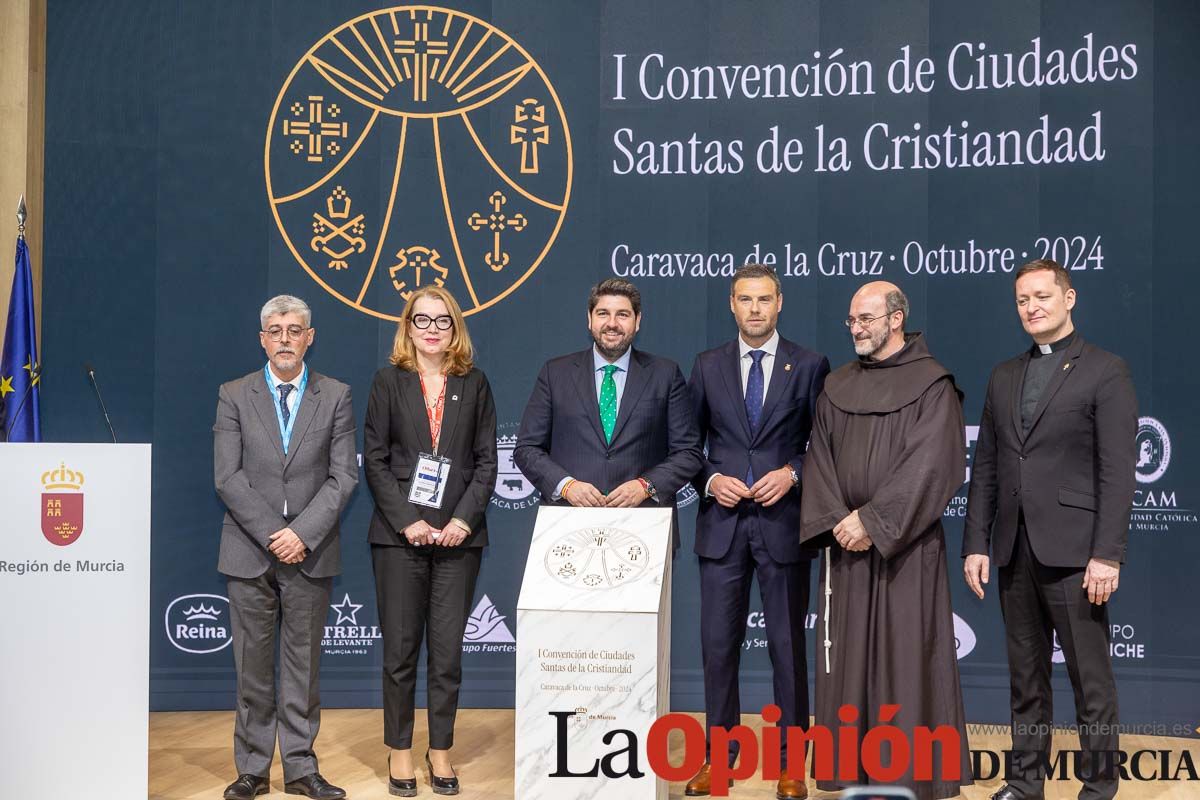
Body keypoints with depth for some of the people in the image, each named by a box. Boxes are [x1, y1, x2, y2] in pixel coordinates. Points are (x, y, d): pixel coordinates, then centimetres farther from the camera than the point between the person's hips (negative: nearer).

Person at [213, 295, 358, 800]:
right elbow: (227, 477, -3)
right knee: (253, 665, 5)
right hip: (249, 551, 0)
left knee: (304, 664, 6)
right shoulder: (234, 396, 4)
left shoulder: (335, 397, 5)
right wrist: (272, 534, -12)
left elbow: (343, 476, -1)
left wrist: (303, 533, -12)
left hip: (311, 552, 0)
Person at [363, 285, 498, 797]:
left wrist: (464, 519, -8)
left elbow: (486, 460, 5)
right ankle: (399, 750, 15)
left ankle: (441, 751, 15)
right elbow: (375, 459, 0)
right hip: (400, 535, -1)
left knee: (448, 652, 4)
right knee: (400, 650, 4)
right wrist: (406, 521, -10)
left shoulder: (474, 384, 8)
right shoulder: (389, 381, 4)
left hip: (458, 535, 1)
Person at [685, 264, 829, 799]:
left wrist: (792, 474, -12)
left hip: (783, 524, -2)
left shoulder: (809, 366, 2)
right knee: (718, 645, 6)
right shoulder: (708, 366, 7)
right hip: (722, 524, 2)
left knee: (787, 646, 6)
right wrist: (711, 481, -7)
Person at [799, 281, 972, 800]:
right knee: (849, 654, 7)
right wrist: (838, 520, -8)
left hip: (906, 544, -5)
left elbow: (928, 465, -13)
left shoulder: (932, 385, -4)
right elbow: (820, 459, 7)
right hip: (846, 542, 5)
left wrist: (872, 520, -16)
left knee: (906, 654, -1)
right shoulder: (838, 387, 12)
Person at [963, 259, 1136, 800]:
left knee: (1091, 679, 2)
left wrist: (1107, 555, -15)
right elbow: (985, 468, 13)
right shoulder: (1003, 376, 14)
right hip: (1015, 551, 5)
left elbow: (1117, 472, -9)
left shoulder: (1105, 371, -3)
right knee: (1025, 675, 13)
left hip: (1073, 551, -5)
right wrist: (976, 544, 6)